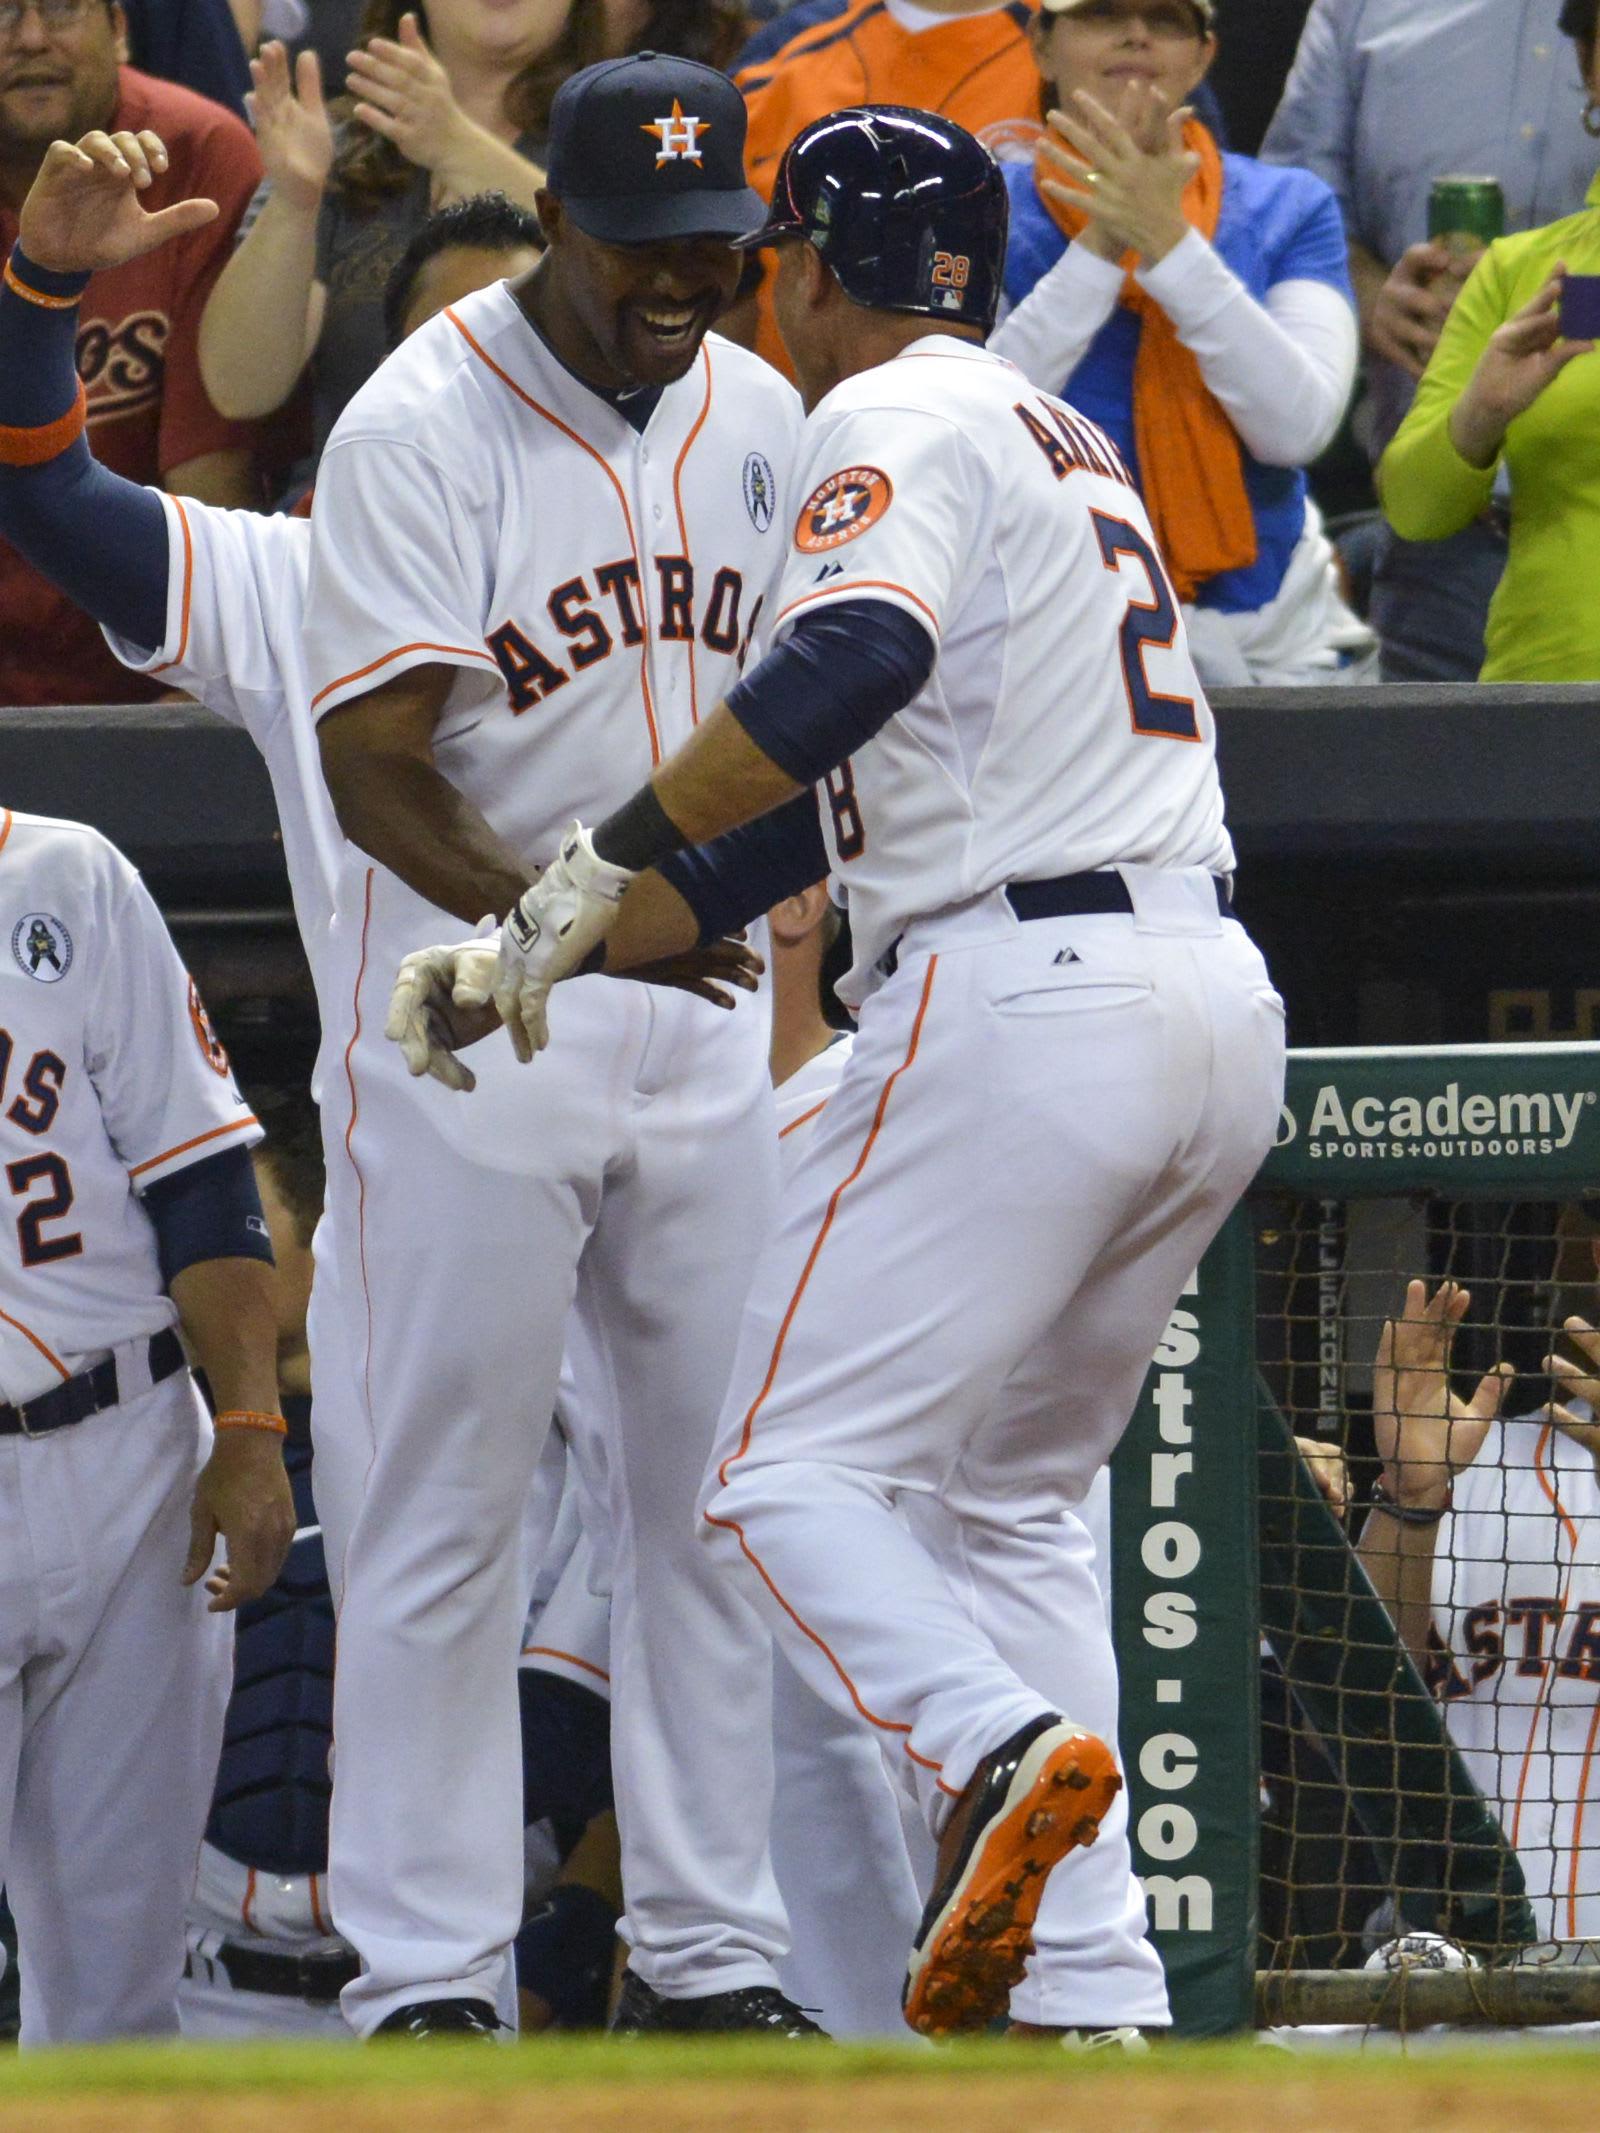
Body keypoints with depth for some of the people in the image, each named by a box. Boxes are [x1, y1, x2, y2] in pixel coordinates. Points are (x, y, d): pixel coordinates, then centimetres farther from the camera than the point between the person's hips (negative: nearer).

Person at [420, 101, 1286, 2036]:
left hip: (1023, 1005, -9)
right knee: (1011, 1504, 18)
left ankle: (1004, 1746, -33)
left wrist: (599, 864, -19)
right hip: (1222, 1011, 9)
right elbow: (812, 814, 25)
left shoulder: (893, 420, -1)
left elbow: (857, 661, -24)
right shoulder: (1060, 440, 27)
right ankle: (1085, 1993, 7)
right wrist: (543, 953, 21)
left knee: (793, 1479, -6)